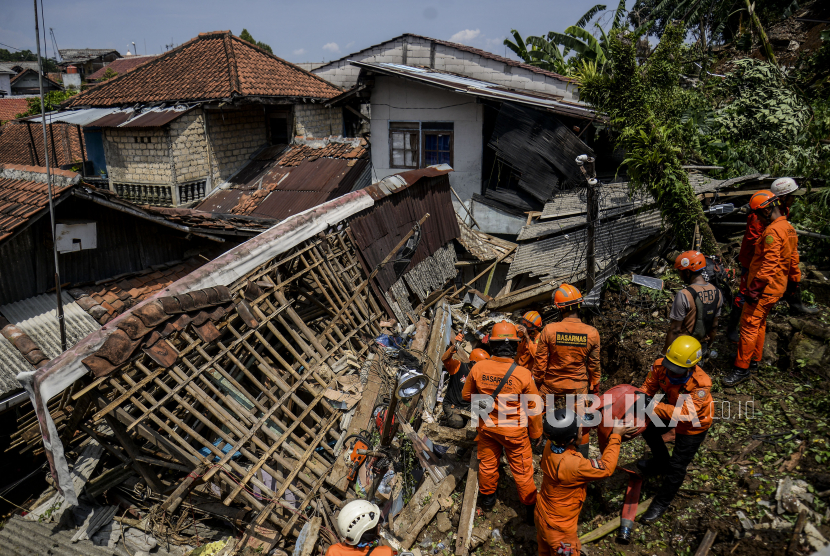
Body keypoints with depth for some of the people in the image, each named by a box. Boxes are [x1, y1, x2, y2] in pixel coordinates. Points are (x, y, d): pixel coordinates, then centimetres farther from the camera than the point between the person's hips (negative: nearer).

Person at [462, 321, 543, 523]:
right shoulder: (523, 374, -26)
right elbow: (534, 408, -13)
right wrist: (536, 433, 4)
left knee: (487, 463, 24)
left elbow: (467, 395, -1)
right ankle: (531, 508, 32)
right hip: (514, 431, -3)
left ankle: (487, 498, 46)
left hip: (487, 427, 3)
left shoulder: (478, 368, -19)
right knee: (522, 470, 15)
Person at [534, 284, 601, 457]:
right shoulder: (592, 333, -16)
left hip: (551, 384, 0)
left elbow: (540, 361, -10)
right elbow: (594, 364, -3)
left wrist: (537, 381, 5)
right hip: (578, 387, 1)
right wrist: (595, 386, 13)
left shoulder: (549, 330, -20)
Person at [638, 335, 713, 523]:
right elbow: (649, 386, -13)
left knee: (677, 466, 3)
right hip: (673, 408, 6)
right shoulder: (660, 366, -28)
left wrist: (654, 407, -57)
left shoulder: (701, 384, -43)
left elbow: (686, 413, -48)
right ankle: (661, 463, 54)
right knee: (649, 430, 26)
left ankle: (661, 503, 26)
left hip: (694, 424, -6)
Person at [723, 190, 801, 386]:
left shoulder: (773, 231, -22)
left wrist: (753, 290, -27)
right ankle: (754, 359, 33)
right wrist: (794, 282, 27)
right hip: (778, 287, 10)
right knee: (760, 323, 21)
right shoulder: (789, 229, 10)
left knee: (749, 325, -7)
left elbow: (769, 265, -27)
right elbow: (793, 260, 19)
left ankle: (742, 368, -3)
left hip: (765, 288, -10)